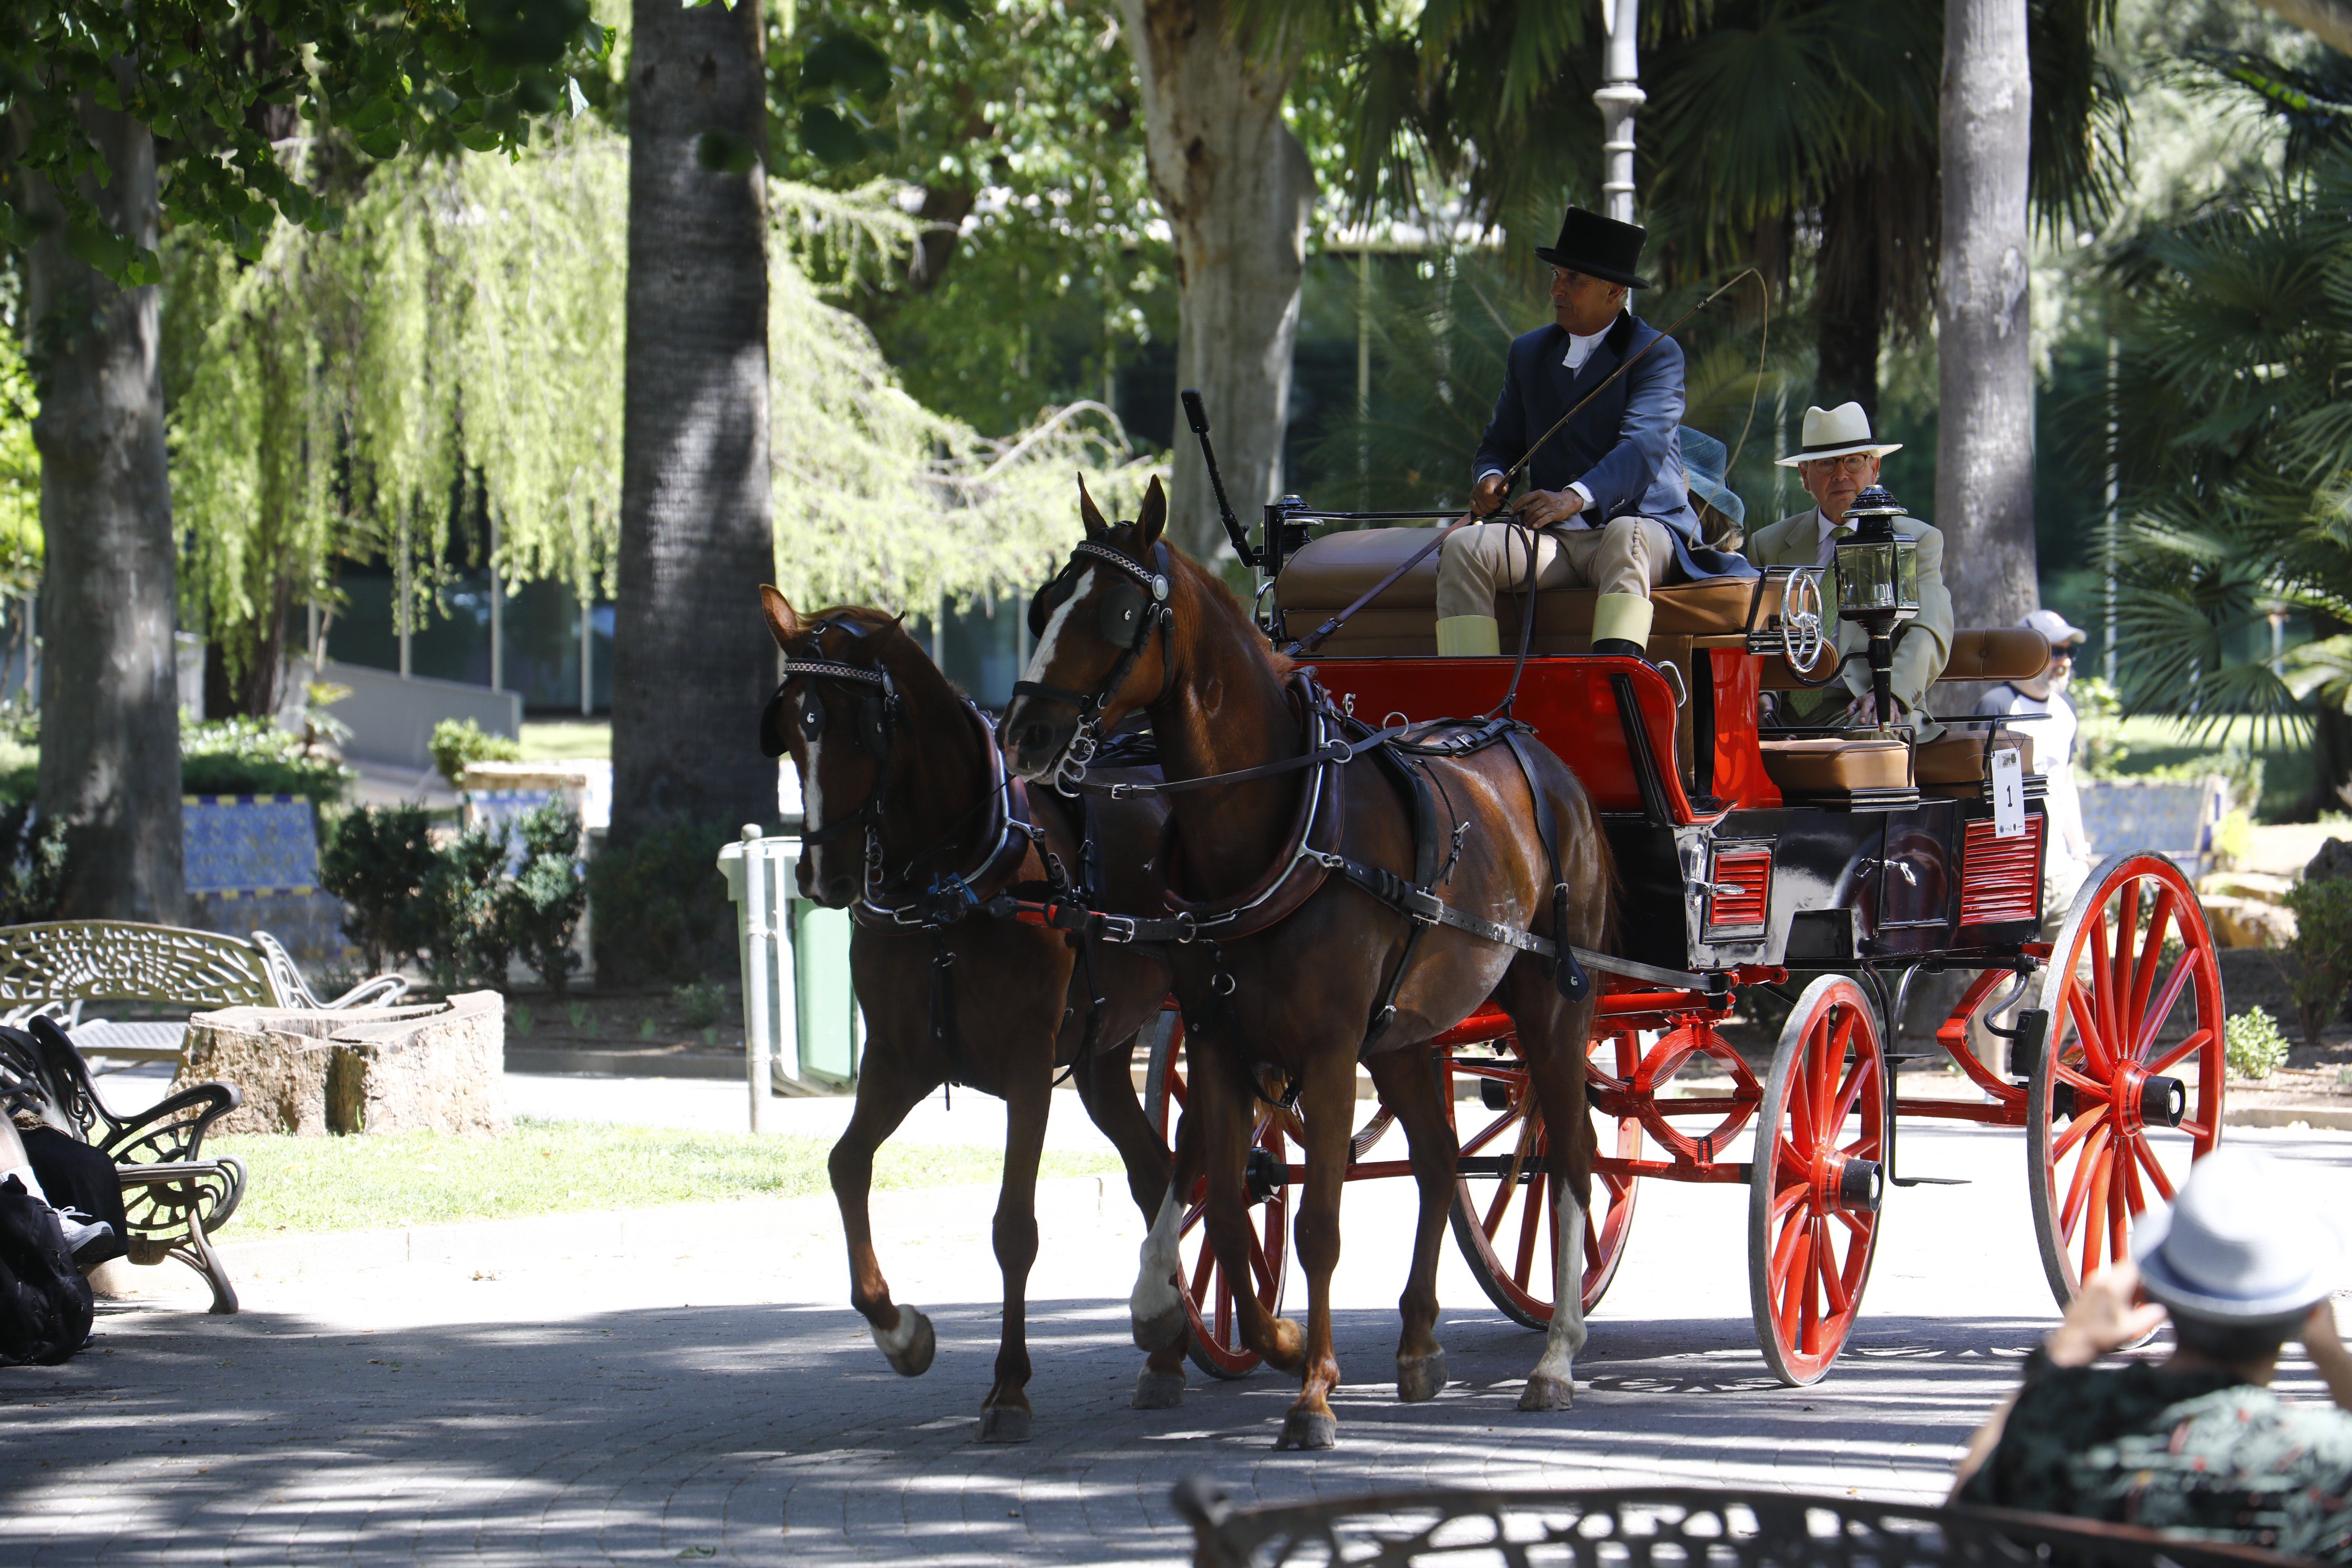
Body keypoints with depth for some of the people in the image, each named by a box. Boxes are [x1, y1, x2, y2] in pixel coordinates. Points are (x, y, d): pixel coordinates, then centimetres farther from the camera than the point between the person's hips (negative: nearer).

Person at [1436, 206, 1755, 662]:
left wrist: (1575, 497, -34)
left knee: (1626, 534, -41)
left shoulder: (1657, 353, 0)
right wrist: (1491, 478, -5)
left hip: (1641, 527, -5)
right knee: (1464, 547, -23)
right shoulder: (1529, 353, 18)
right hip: (1552, 539, 5)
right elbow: (1500, 443, 22)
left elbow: (1643, 446, -16)